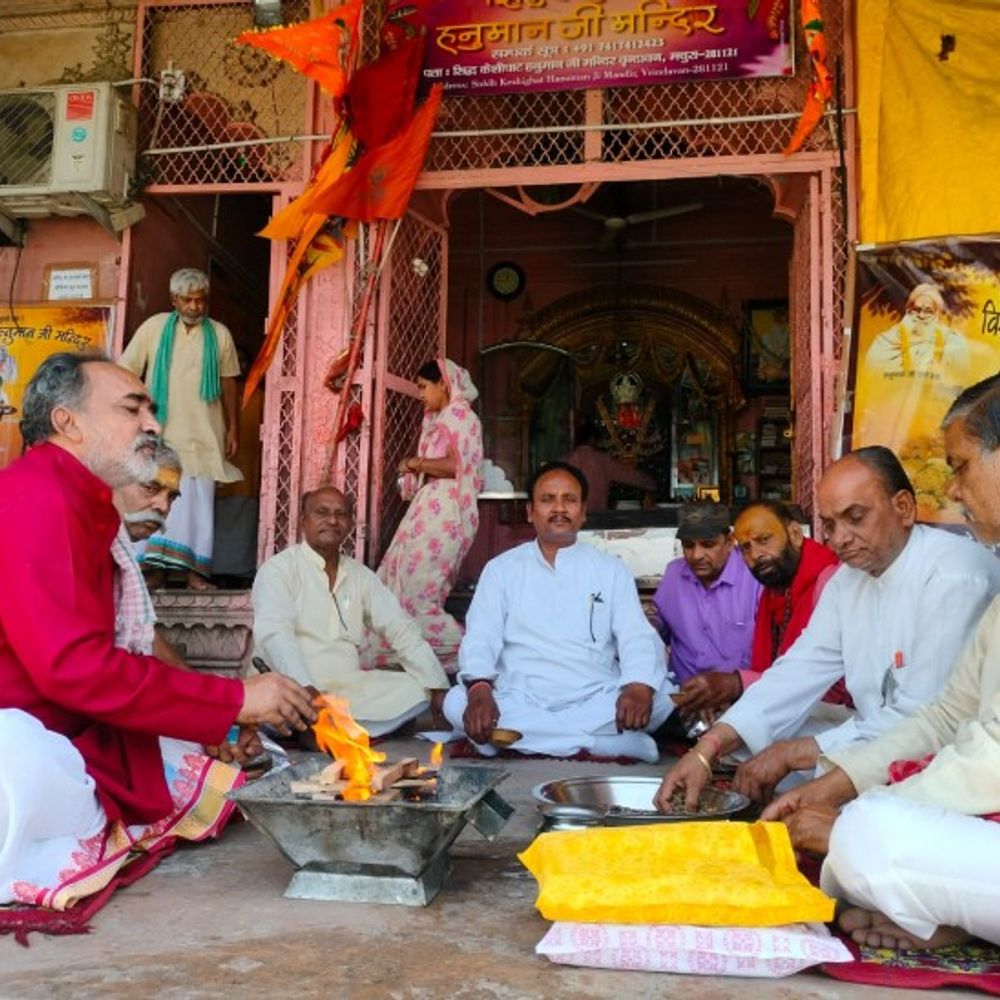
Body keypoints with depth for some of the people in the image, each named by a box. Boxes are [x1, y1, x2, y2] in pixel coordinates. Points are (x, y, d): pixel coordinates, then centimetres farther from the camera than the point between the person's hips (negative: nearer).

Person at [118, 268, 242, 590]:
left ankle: (194, 568, 4)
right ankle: (157, 566, 1)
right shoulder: (154, 327, 1)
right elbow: (125, 371, 2)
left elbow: (228, 382, 10)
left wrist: (233, 428, 9)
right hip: (160, 430, -1)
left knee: (198, 499, 1)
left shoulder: (220, 334, 4)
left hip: (204, 433, 1)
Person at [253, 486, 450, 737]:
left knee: (416, 689, -12)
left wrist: (438, 688, -5)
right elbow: (274, 633, -19)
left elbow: (402, 631, 8)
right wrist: (306, 689, -36)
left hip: (349, 687, 6)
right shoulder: (279, 569, -3)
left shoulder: (361, 576, 13)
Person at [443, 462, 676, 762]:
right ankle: (611, 743, -29)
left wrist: (639, 686, -24)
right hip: (519, 701, 0)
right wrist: (479, 689, -24)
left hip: (596, 701, 0)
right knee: (457, 702, -29)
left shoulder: (611, 569, 11)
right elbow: (480, 639, 0)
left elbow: (637, 637, 0)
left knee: (660, 700, -26)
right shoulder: (501, 569, 11)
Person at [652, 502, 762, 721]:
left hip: (741, 703, -5)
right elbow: (657, 633, 24)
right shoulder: (673, 573, 10)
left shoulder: (758, 578, -10)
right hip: (681, 700, 5)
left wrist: (735, 683, -34)